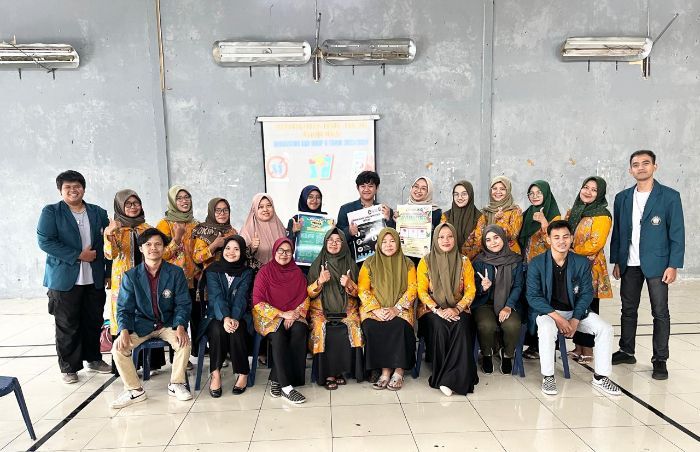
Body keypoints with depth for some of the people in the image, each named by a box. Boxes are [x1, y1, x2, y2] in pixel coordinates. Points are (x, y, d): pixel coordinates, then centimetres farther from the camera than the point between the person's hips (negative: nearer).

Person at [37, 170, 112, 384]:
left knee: (94, 322, 12)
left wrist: (109, 273, 5)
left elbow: (108, 244, 10)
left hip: (95, 279, 4)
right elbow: (45, 241, -12)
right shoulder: (51, 212, -1)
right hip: (64, 279, -3)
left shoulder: (99, 213, 9)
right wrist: (78, 256, -16)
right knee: (67, 326, 4)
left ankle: (93, 358, 29)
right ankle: (69, 367, 17)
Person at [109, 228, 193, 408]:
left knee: (184, 342, -28)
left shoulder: (176, 273, -3)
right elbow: (124, 308, -2)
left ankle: (176, 384, -4)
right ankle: (134, 390, -4)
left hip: (168, 324, -1)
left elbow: (183, 304, -4)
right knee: (118, 346, -22)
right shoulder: (131, 276, -1)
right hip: (141, 324, 1)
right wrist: (124, 330, -22)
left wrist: (180, 326, -22)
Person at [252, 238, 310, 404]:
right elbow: (258, 303, -7)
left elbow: (305, 299, 7)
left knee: (299, 330, -29)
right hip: (269, 316, -3)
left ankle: (276, 379, -23)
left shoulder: (297, 272, 8)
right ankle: (286, 387, -33)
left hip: (293, 315, 3)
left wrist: (294, 314, -13)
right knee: (278, 335, -33)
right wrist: (282, 314, -15)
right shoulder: (265, 272, -1)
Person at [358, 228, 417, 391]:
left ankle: (398, 371, -19)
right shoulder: (369, 263, 9)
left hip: (400, 309, 0)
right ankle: (385, 370, -19)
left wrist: (397, 308, -13)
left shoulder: (407, 264, 11)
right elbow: (363, 289, 2)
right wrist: (376, 310, -13)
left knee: (399, 326, -31)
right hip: (373, 309, 0)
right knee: (371, 327, -30)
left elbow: (412, 289, 2)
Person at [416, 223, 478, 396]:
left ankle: (449, 379, -28)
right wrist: (438, 310, -16)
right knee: (439, 327, -33)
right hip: (432, 310, -1)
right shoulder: (425, 262, 3)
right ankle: (441, 376, -21)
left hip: (457, 309, 1)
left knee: (462, 326, -32)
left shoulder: (464, 262, 8)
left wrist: (456, 309, -14)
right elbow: (422, 291, -2)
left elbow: (470, 290, 3)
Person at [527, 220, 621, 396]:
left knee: (606, 328, -14)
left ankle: (600, 377, 2)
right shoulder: (536, 264, -10)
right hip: (546, 311, -4)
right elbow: (533, 296, -12)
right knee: (547, 329, -35)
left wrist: (575, 320, -14)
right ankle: (547, 377, -17)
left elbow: (587, 293, 0)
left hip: (575, 311, 4)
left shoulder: (582, 263, 0)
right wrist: (557, 318, -23)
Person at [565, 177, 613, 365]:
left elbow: (595, 244, -17)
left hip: (590, 267, -6)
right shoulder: (573, 212, 14)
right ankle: (578, 347, 20)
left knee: (588, 309, 0)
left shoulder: (602, 215, -8)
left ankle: (588, 351, 10)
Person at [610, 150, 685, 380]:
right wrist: (616, 261, 7)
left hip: (657, 264, -4)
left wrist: (673, 265, -11)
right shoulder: (622, 198, 7)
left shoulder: (670, 196, -3)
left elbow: (677, 233, -5)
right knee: (628, 310, 12)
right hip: (629, 265, 4)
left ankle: (660, 360, 12)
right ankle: (626, 351, 24)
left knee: (660, 312, 2)